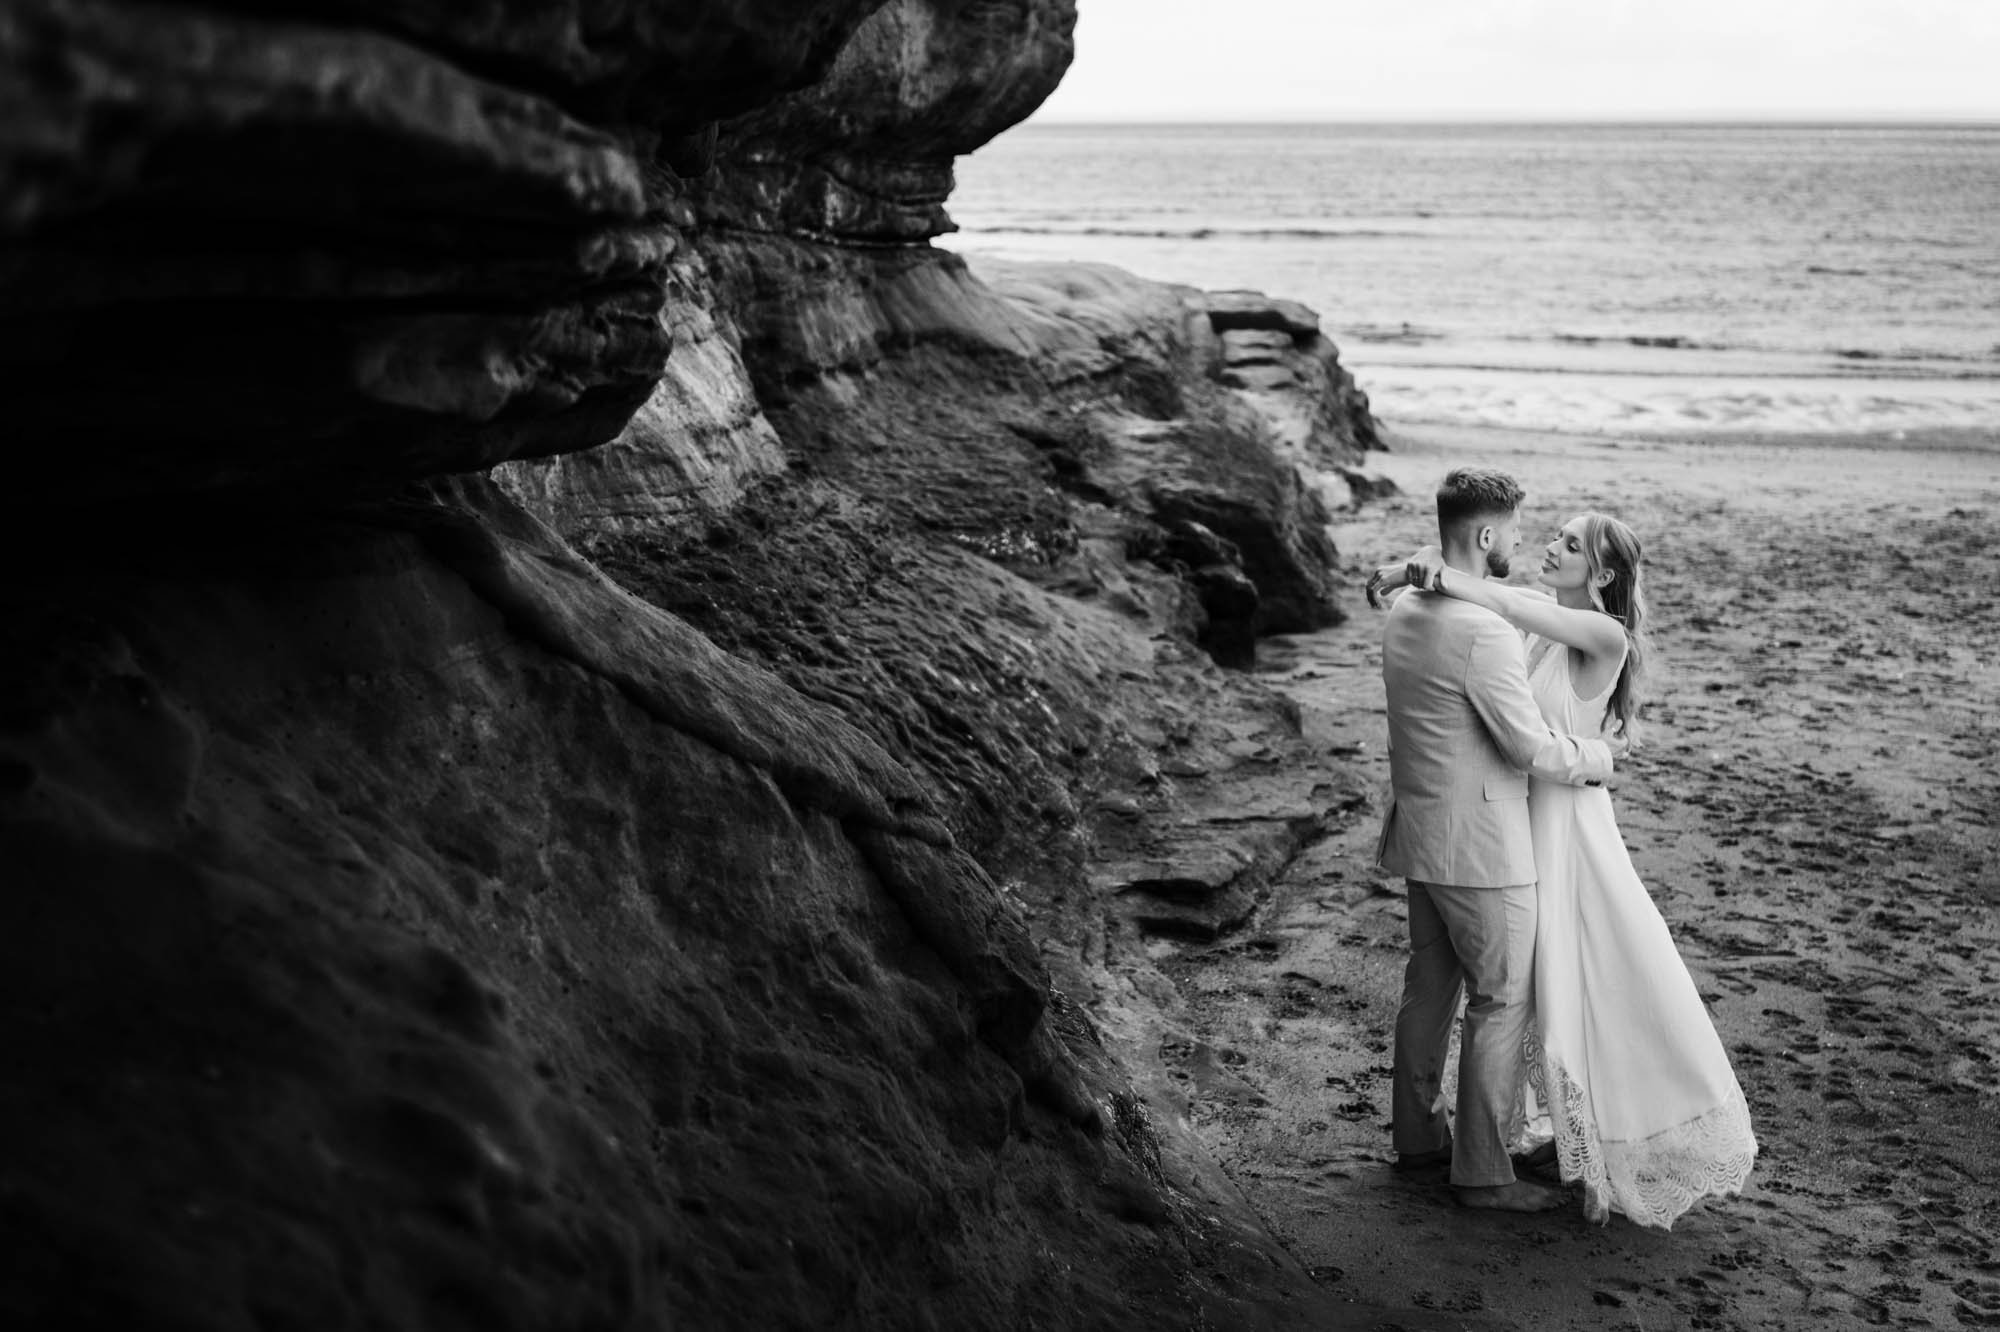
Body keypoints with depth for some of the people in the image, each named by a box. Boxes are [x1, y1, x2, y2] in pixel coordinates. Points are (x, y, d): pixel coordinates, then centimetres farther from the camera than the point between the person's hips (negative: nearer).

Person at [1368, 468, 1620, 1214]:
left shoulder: (1404, 611, 5)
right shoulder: (1483, 632, -24)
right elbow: (1530, 747, -20)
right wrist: (1596, 758, -3)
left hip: (1419, 832, 9)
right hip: (1480, 844, -9)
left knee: (1430, 984, 20)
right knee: (1500, 1004, 2)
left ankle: (1419, 1133, 33)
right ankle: (1482, 1172, 9)